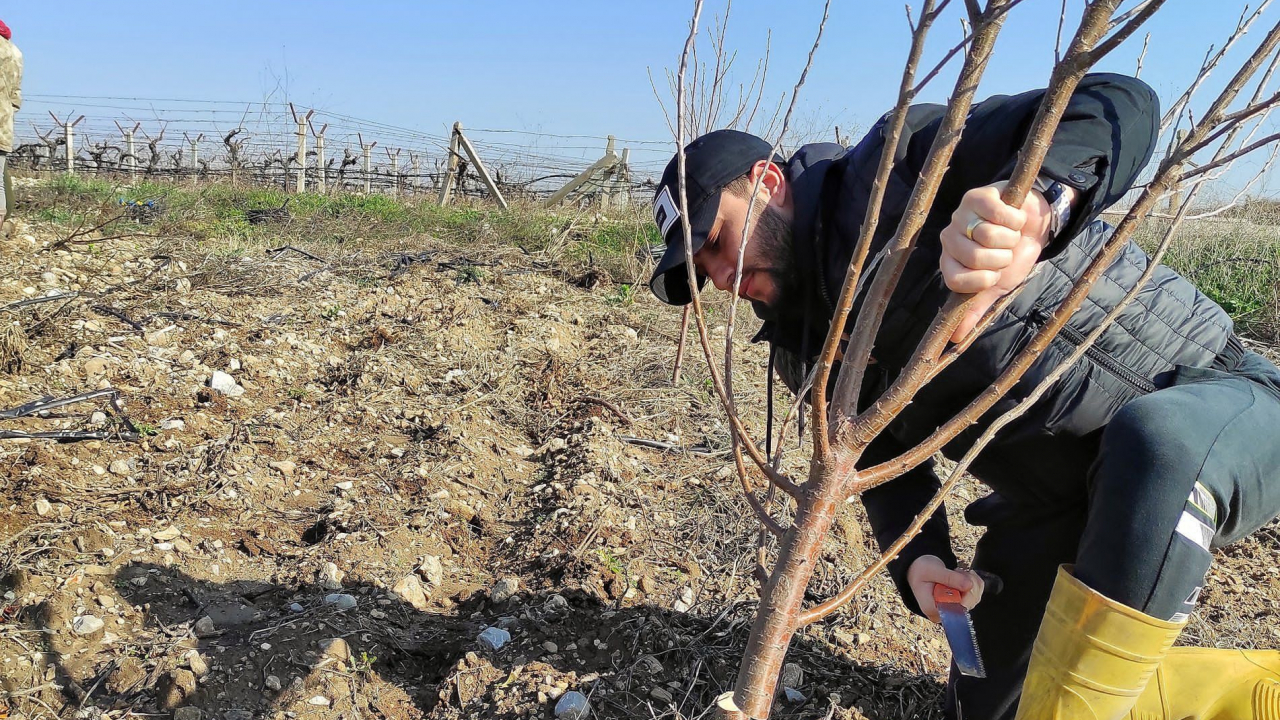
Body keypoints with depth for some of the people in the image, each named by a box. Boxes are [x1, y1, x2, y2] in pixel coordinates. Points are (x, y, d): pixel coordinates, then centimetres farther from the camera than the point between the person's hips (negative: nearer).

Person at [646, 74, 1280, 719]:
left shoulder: (903, 166, -19)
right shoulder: (806, 342, 2)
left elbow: (1118, 107, -28)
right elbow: (886, 455, 4)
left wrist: (1038, 205, -49)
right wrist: (918, 558, -15)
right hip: (1058, 499, 7)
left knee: (1155, 440, -44)